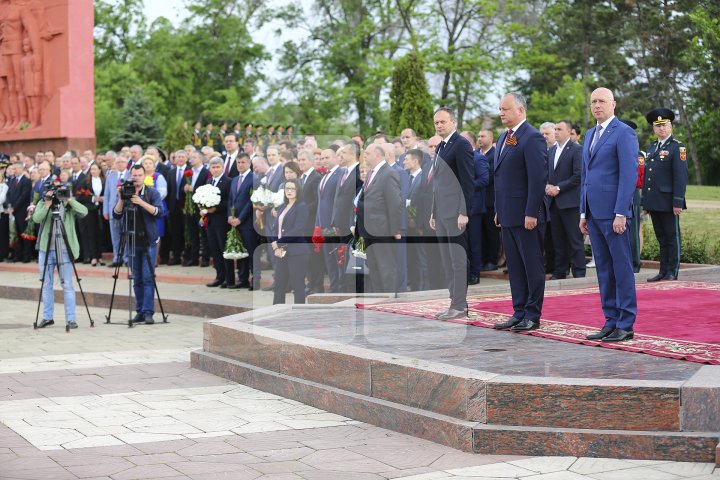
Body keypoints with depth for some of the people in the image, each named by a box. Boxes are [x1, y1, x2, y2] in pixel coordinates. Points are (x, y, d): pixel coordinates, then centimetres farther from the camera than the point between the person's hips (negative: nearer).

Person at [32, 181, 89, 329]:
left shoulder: (69, 205, 4)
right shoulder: (42, 204, 6)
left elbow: (84, 212, -14)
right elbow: (36, 218, -12)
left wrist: (70, 200, -18)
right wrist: (48, 205, -21)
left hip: (65, 250, -2)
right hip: (46, 250, 2)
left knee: (67, 285, -2)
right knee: (46, 285, 8)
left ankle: (71, 319, 0)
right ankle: (47, 317, 17)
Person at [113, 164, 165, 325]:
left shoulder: (152, 193, 1)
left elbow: (159, 212, -12)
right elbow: (116, 215, -1)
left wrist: (142, 203, -22)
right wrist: (121, 199, -16)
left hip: (148, 241, -3)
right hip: (132, 241, 3)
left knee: (148, 277, -8)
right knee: (137, 279, 5)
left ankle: (148, 312, -8)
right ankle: (139, 311, 11)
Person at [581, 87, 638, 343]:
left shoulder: (624, 133, -7)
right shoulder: (590, 134, 19)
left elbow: (629, 175, -13)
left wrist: (621, 213, -18)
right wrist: (583, 213, 17)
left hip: (613, 212, -8)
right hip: (594, 213, 8)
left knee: (622, 269, -3)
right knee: (603, 269, 9)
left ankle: (626, 325, 1)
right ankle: (611, 321, 14)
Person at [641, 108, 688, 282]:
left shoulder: (677, 148, -6)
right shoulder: (651, 148, 16)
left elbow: (681, 176, -12)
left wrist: (678, 202, -17)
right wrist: (645, 201, 13)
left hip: (668, 202, -7)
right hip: (654, 202, 7)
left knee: (672, 237, 1)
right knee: (661, 238, 11)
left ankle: (672, 272, 5)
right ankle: (663, 271, 16)